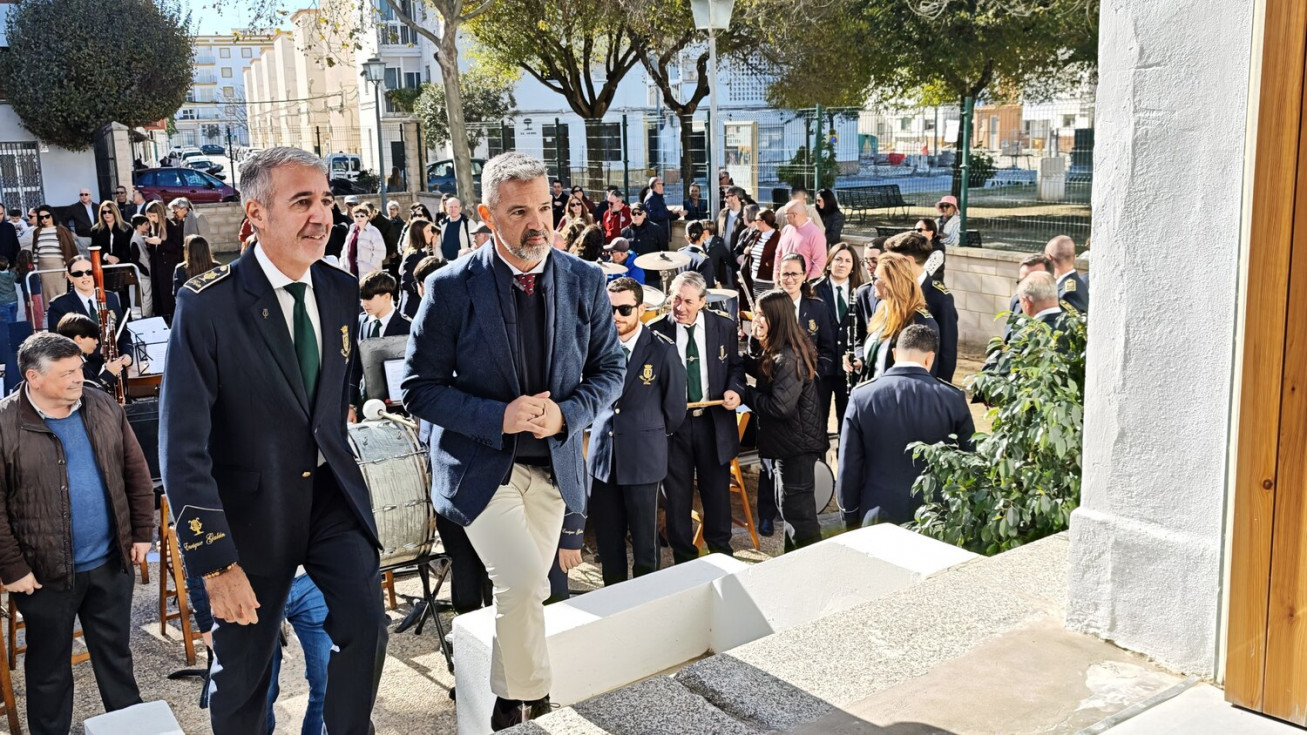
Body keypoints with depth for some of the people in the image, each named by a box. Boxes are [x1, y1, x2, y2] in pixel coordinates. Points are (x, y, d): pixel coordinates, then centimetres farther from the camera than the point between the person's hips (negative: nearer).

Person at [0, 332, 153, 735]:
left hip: (111, 562, 4)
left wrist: (143, 532, 5)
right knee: (49, 667, 13)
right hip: (45, 572, -4)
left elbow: (137, 473, 7)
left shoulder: (104, 408, 0)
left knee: (116, 653, 19)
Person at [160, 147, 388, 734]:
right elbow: (182, 447, -19)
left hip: (331, 490, 4)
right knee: (242, 667, 10)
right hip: (252, 506, -3)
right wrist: (215, 561, -21)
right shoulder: (207, 305, -18)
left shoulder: (341, 290, -2)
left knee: (365, 620, -9)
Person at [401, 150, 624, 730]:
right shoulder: (451, 288, -11)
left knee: (523, 589, 13)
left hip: (554, 463, 4)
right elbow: (419, 387, -7)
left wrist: (567, 414, -12)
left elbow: (609, 369, 7)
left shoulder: (585, 281, -2)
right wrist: (498, 417, -21)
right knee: (522, 581, -19)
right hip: (481, 463, -3)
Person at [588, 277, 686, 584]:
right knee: (606, 535, 11)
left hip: (643, 458, -3)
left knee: (644, 535, 7)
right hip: (603, 454, 3)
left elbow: (675, 408, 0)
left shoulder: (663, 350, -9)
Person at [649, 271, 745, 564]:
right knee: (676, 492, 8)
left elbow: (735, 366, 10)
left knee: (717, 489, 13)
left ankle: (720, 547, 33)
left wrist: (735, 389, -9)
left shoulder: (724, 327, -1)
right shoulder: (656, 330, -6)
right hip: (671, 421, -1)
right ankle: (683, 555, 24)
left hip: (714, 421, 1)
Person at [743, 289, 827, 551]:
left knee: (796, 509, -1)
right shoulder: (776, 352, 6)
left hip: (796, 444, -10)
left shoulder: (788, 358, -24)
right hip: (789, 441, 10)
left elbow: (781, 406, -26)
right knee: (790, 506, 20)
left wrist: (745, 393, -15)